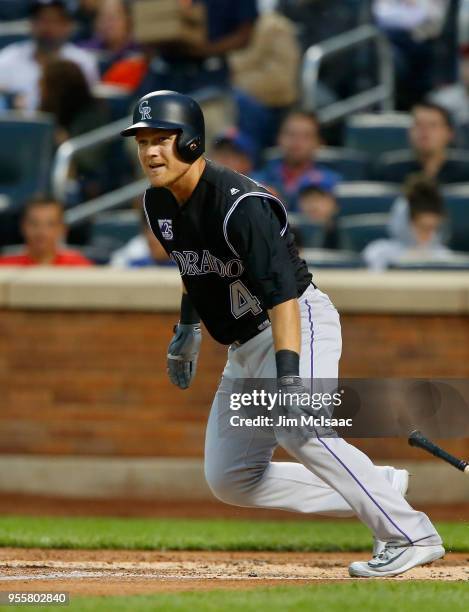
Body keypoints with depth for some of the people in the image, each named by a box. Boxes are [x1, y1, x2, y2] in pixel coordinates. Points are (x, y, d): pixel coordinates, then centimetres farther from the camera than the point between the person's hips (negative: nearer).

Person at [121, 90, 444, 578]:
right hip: (244, 349, 9)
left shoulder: (239, 204, -26)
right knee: (229, 479, 4)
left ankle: (412, 535, -25)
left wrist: (289, 379, -43)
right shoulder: (158, 203, 0)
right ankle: (379, 490, 12)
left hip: (300, 323, -9)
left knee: (297, 430, -34)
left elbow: (282, 295, -34)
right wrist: (187, 327, 25)